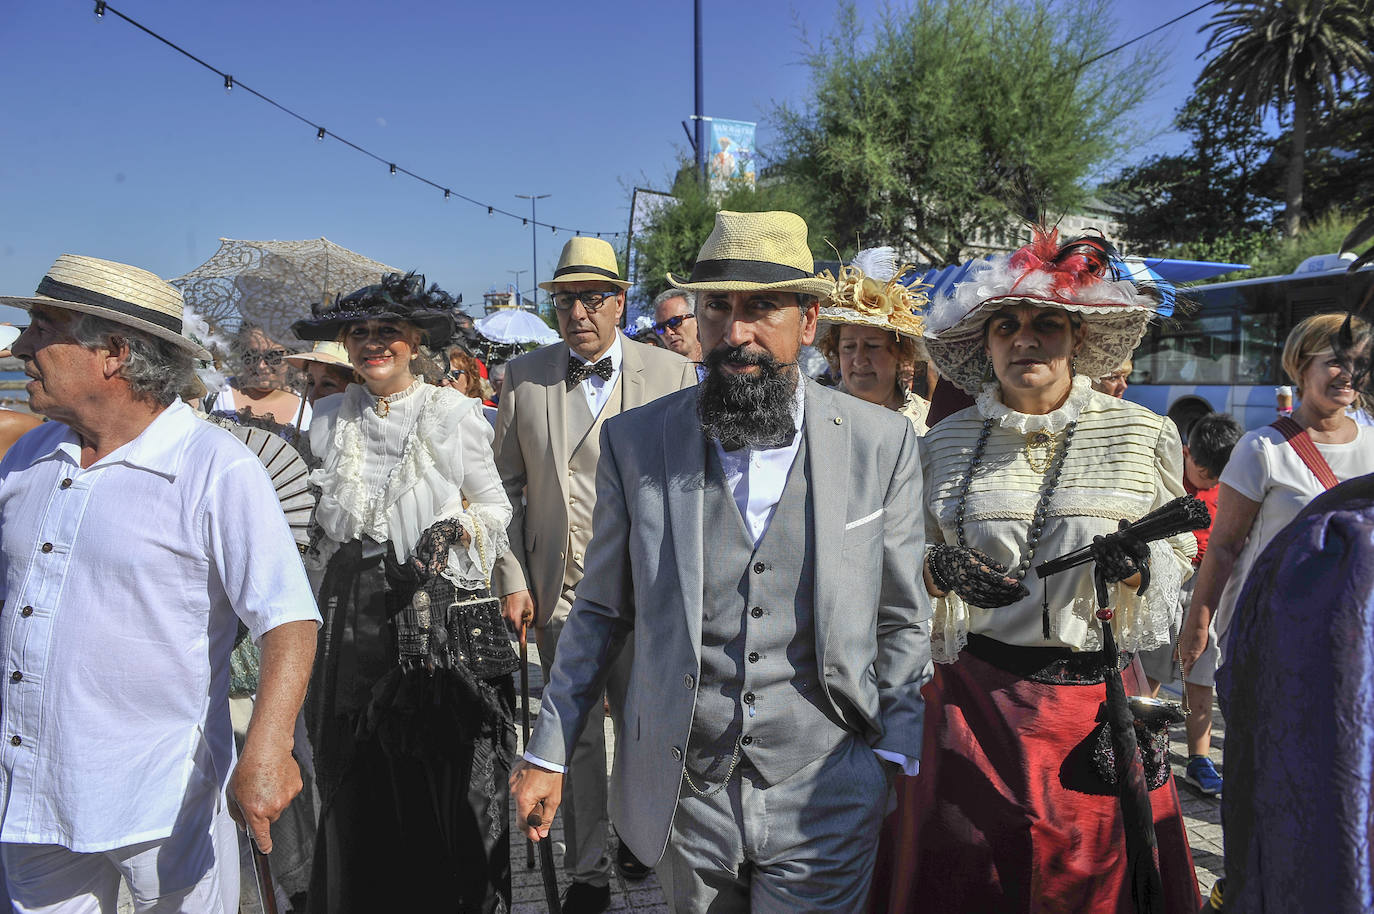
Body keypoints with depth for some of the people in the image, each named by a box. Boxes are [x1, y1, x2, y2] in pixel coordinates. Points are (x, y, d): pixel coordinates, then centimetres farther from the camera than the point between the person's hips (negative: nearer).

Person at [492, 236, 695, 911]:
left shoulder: (671, 374, -2)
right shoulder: (523, 377, 4)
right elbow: (506, 486, 6)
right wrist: (512, 578, 0)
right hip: (557, 589, 1)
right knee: (575, 730, 10)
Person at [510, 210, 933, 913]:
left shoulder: (883, 444, -5)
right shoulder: (635, 443, -4)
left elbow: (901, 622, 3)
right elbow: (602, 612, 4)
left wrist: (897, 756, -2)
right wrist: (548, 752, 4)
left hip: (823, 803, -1)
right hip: (682, 796, 1)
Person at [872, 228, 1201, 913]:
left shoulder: (1143, 435, 1)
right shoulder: (944, 444, 3)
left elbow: (1178, 560, 8)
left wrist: (1136, 569, -13)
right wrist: (940, 569, -11)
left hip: (1099, 700, 0)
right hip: (974, 697, 0)